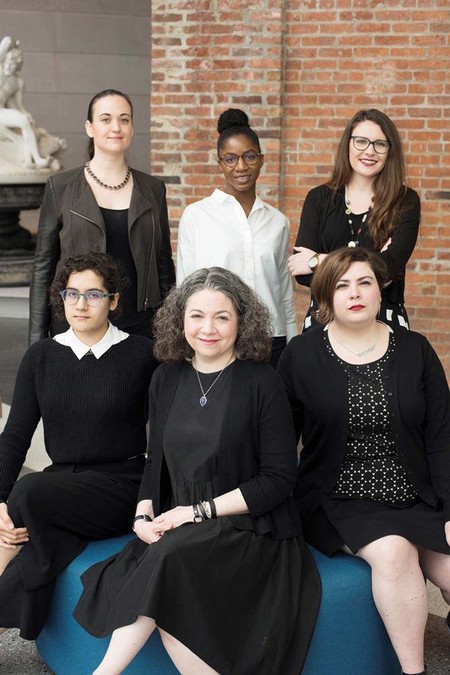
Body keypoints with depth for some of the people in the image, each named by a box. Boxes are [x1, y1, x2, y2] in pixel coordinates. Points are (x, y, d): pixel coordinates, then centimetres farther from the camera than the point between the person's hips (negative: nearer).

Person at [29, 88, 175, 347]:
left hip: (140, 326, 2)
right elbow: (43, 267, 2)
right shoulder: (61, 187, 1)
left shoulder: (153, 189, 8)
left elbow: (164, 264, 12)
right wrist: (37, 341, -2)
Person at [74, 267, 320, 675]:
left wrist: (200, 511, -12)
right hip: (181, 532, 4)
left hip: (251, 529, -4)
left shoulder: (262, 383, -4)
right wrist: (144, 515, -2)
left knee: (169, 556, -31)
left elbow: (279, 479, -7)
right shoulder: (167, 379, 10)